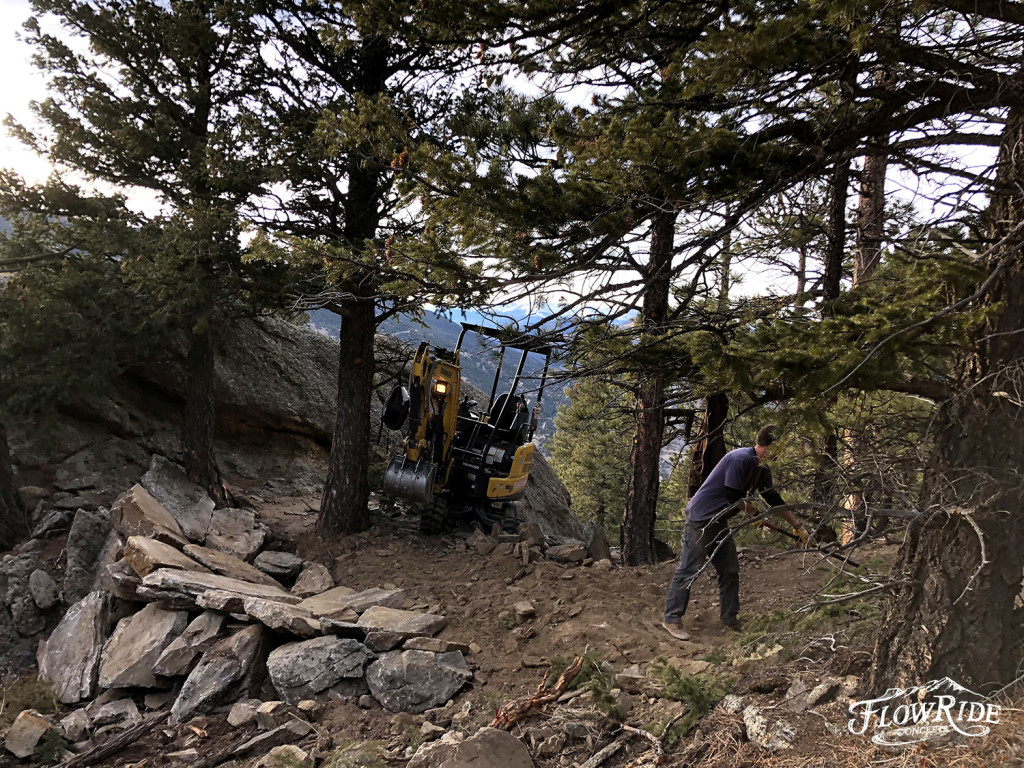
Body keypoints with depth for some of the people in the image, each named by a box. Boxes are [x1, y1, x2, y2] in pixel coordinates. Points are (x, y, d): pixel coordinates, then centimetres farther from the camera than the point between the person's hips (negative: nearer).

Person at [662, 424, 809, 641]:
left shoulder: (762, 469, 8)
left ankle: (730, 618, 23)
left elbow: (774, 500, 17)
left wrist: (798, 526, 19)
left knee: (730, 571, 12)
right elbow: (734, 498, -22)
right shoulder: (740, 459, -22)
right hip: (701, 519, -10)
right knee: (688, 571, -5)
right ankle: (671, 619, 3)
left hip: (719, 522, 10)